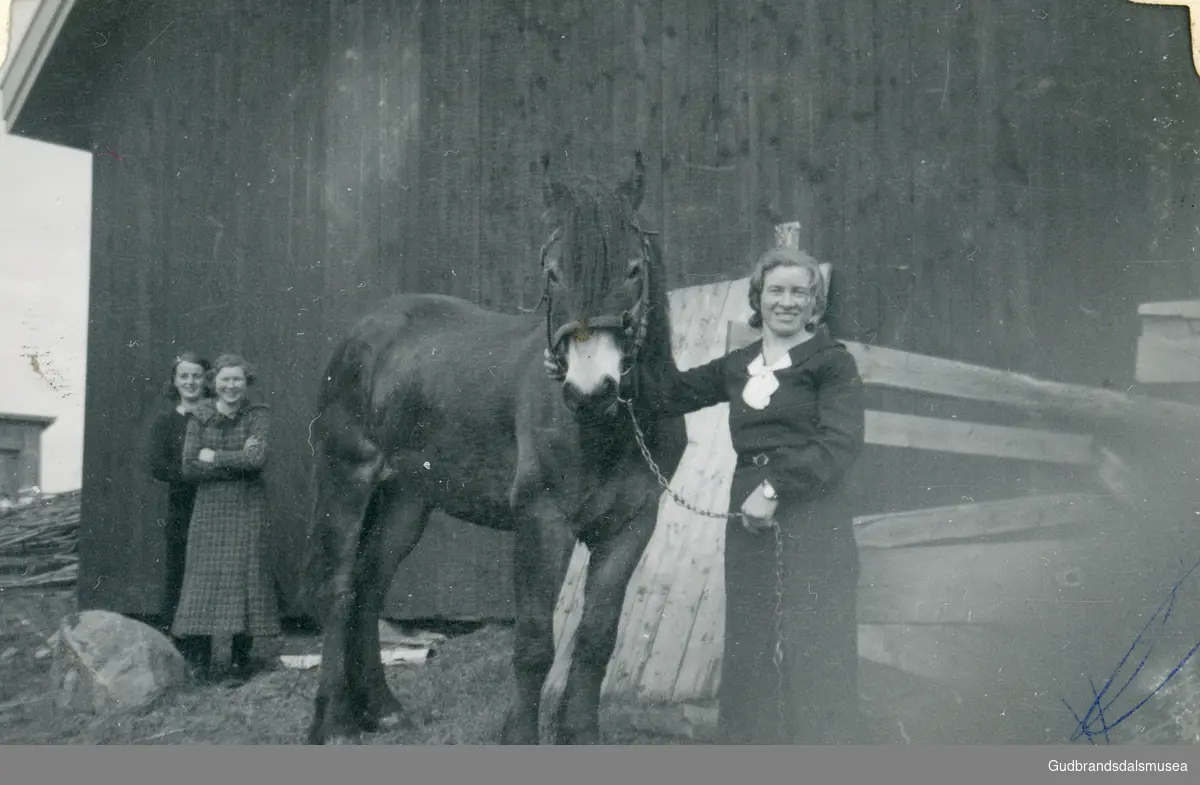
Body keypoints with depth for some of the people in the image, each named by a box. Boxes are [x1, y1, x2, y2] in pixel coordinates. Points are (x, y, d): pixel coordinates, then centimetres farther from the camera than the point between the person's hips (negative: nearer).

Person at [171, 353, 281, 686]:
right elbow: (189, 467, -5)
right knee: (204, 579, 0)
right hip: (209, 508, 2)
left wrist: (214, 456, -9)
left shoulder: (258, 414, -1)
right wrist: (238, 461, -11)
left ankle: (240, 663, 7)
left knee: (244, 578, -2)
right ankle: (204, 659, 10)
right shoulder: (200, 417, 4)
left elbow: (259, 459, -15)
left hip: (247, 508, -2)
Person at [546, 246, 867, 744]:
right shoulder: (737, 367, 13)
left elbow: (841, 443, -13)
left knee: (812, 651, -2)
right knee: (751, 650, 11)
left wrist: (775, 486, -20)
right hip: (749, 519, 6)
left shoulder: (833, 363, -3)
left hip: (812, 522, -5)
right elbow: (671, 392, 16)